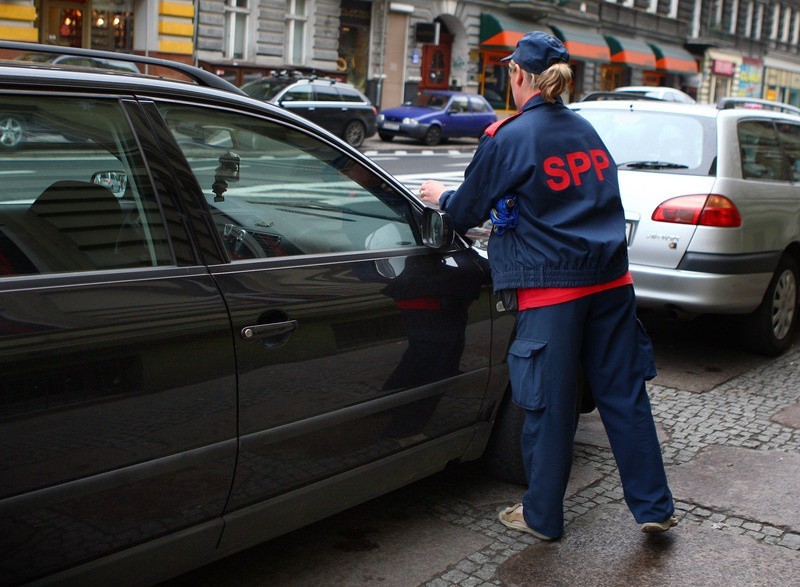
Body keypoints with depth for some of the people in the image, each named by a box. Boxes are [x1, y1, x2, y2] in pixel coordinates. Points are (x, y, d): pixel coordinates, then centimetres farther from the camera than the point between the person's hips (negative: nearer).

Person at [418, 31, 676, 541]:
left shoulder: (508, 138, -7)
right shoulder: (586, 131, 14)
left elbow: (467, 213, 1)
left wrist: (441, 195, 24)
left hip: (551, 288, -6)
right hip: (611, 281, 6)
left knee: (550, 404, 5)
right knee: (624, 393, 12)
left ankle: (543, 516, 20)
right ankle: (655, 507, 20)